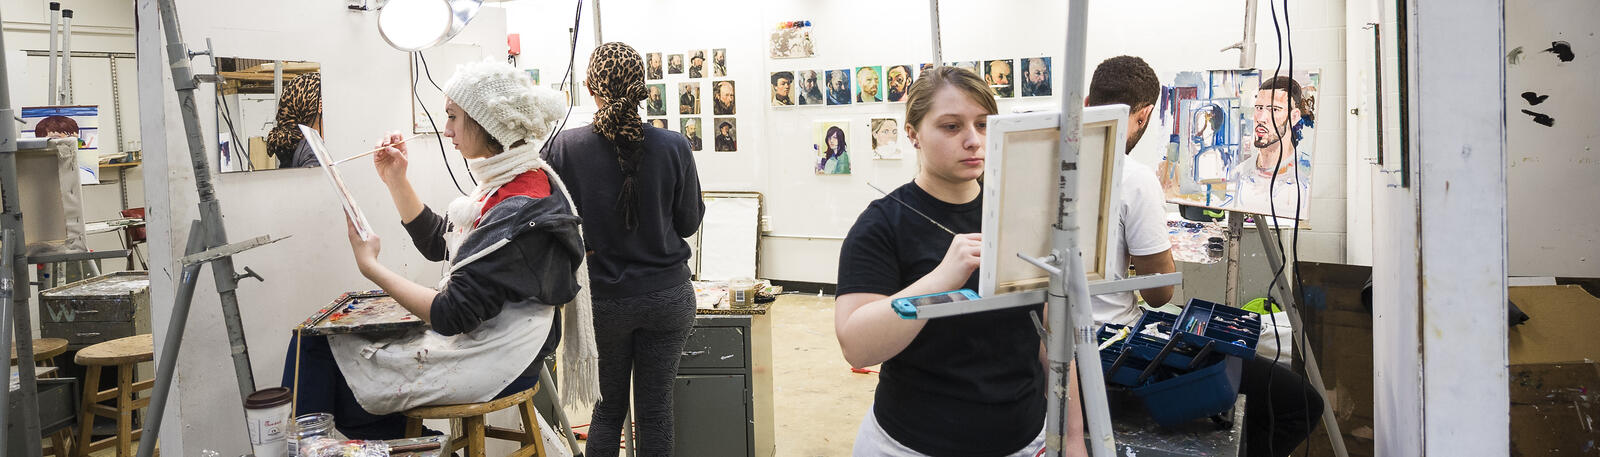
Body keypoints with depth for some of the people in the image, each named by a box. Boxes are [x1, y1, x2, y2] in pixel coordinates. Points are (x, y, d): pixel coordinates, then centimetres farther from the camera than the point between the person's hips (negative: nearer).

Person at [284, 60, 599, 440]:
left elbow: (451, 315, -25)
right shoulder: (506, 184, 7)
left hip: (486, 368, -10)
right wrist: (396, 181, 8)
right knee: (315, 338, 9)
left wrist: (370, 265, -15)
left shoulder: (519, 212, -26)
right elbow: (436, 242, 18)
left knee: (312, 345, 0)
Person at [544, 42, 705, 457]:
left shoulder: (565, 147, -11)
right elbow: (690, 222, 0)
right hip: (666, 295, 0)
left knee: (608, 407, 15)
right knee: (656, 408, 9)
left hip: (602, 299, 0)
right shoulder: (673, 147, -10)